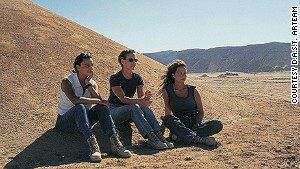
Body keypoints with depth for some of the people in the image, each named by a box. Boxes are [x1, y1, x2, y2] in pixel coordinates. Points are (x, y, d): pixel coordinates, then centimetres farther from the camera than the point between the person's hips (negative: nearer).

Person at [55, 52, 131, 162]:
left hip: (82, 121, 5)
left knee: (102, 107, -22)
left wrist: (88, 84, -17)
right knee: (80, 107, -36)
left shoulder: (92, 83, 3)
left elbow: (100, 101, -14)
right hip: (65, 121, -5)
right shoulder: (67, 81, -14)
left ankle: (115, 143, -34)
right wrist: (99, 101, -31)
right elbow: (75, 100, -34)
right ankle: (93, 146, -48)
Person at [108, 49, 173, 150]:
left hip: (129, 113, 5)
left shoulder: (137, 78, 4)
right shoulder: (115, 78, -12)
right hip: (113, 111, -4)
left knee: (145, 108, -28)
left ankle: (159, 136, -39)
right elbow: (123, 99, -24)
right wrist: (141, 101, -39)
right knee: (134, 107, -35)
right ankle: (151, 138, -46)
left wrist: (146, 98, -33)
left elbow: (141, 97, -7)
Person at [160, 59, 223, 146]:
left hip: (195, 124, 2)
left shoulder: (193, 90, 6)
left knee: (218, 124, -24)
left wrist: (194, 128, -12)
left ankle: (180, 135, -30)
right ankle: (197, 138, -39)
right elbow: (168, 112, 9)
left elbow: (201, 112, 5)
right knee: (168, 119, -34)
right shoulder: (167, 91, 3)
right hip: (179, 125, -2)